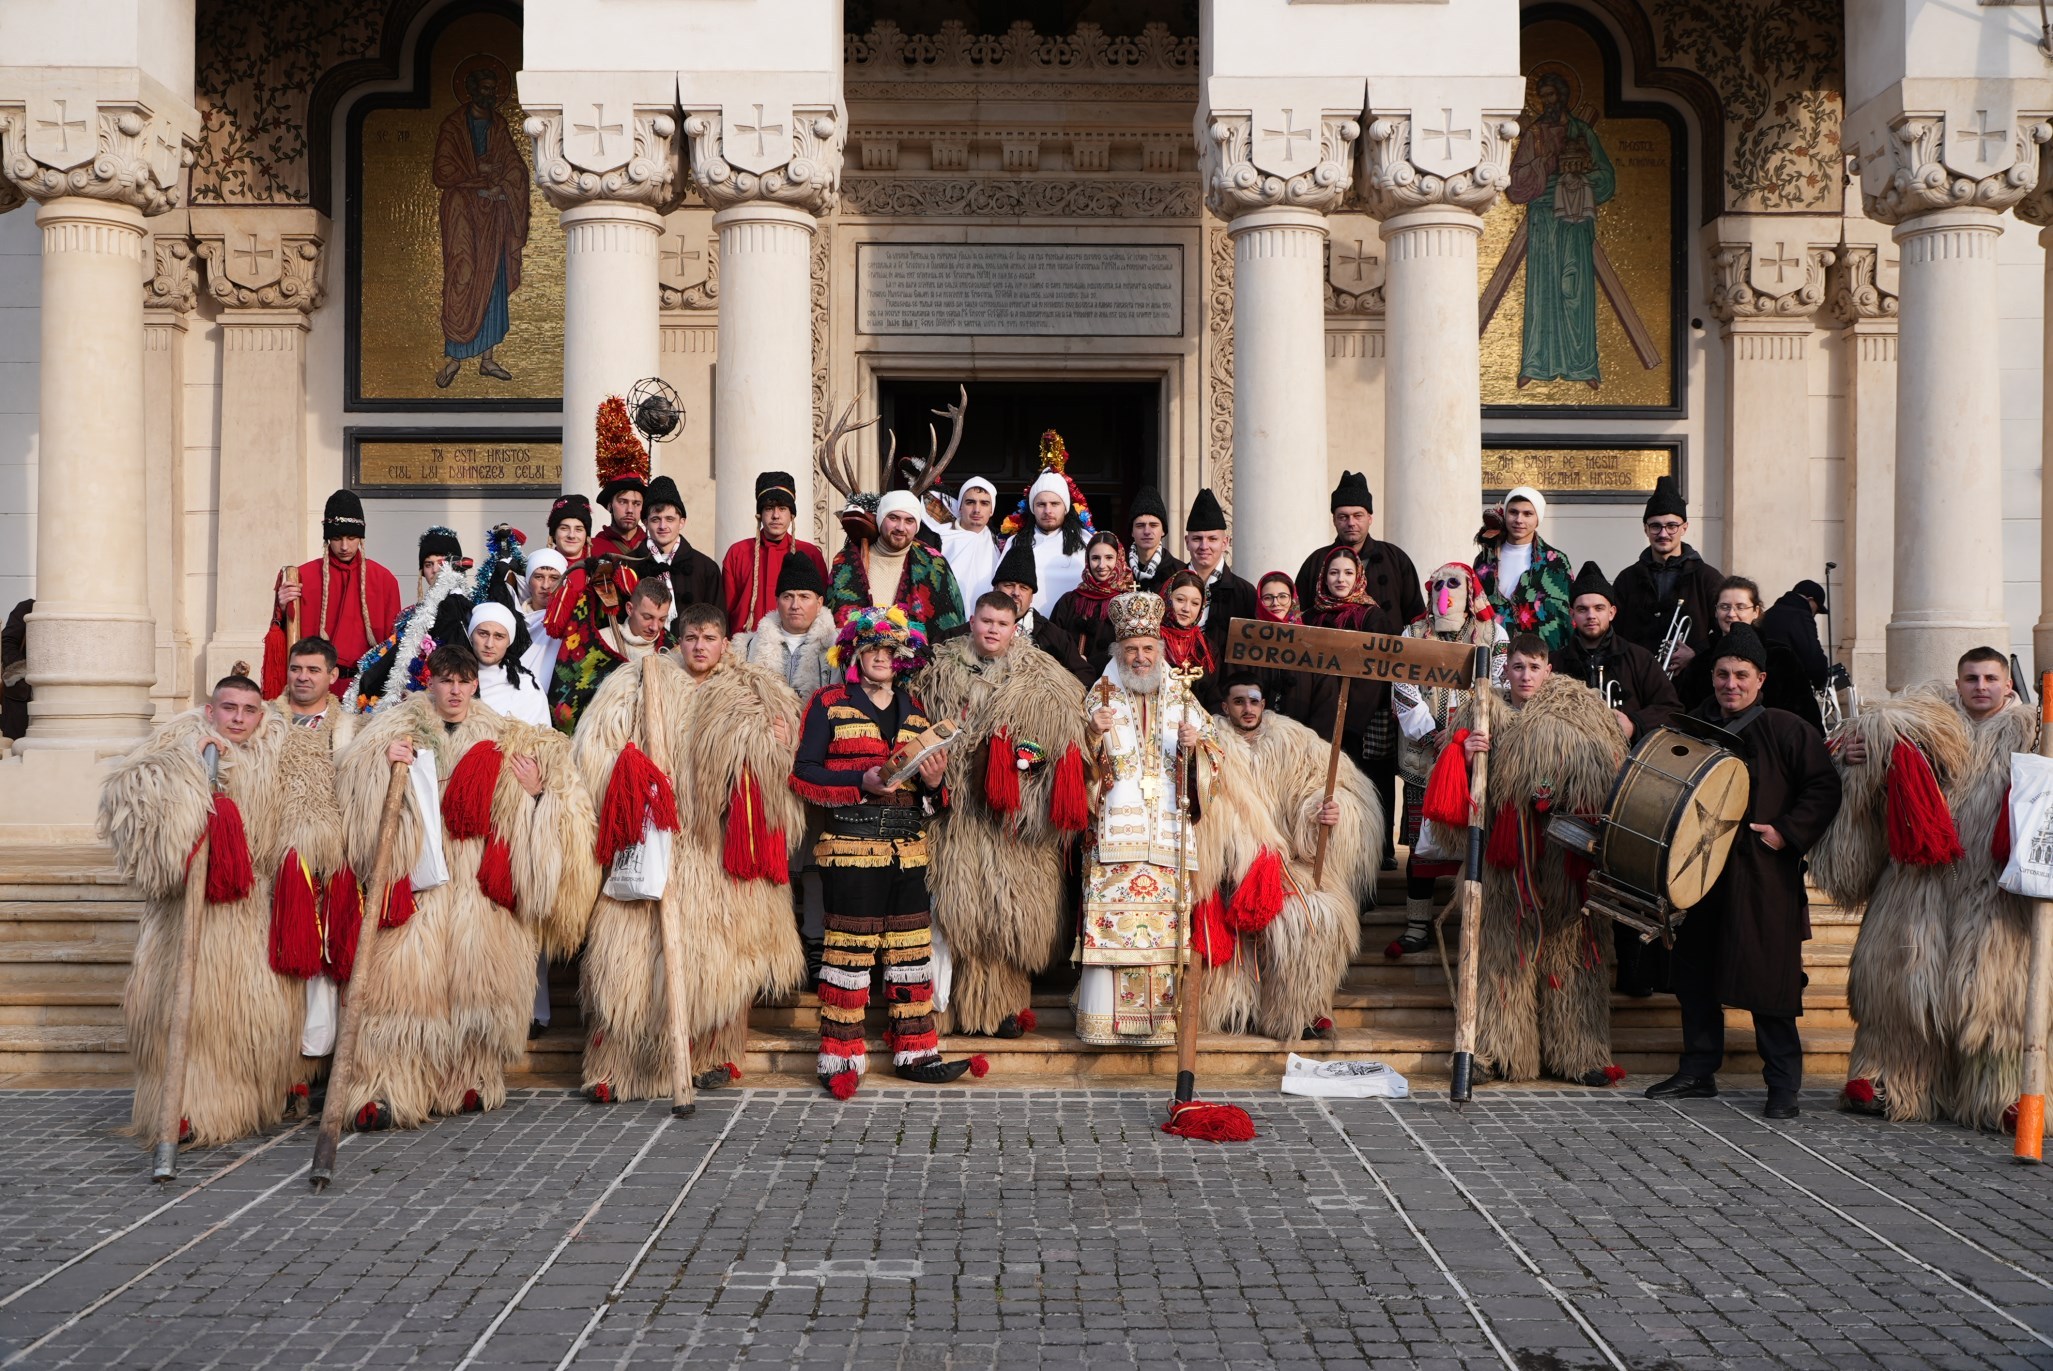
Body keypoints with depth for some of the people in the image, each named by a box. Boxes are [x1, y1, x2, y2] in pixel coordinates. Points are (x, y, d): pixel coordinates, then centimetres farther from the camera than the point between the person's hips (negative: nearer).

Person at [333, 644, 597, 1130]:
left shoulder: (502, 740, 16)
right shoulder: (396, 728, 10)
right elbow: (352, 779, 2)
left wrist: (536, 792, 0)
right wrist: (382, 764, -14)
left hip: (478, 887, 2)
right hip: (415, 882, -2)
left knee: (472, 983, 1)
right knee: (404, 980, -11)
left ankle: (465, 1083, 12)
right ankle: (382, 1089, -12)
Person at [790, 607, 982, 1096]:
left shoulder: (915, 709, 18)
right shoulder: (830, 704, 4)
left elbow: (931, 797, 22)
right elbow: (803, 772, -4)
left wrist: (933, 782, -2)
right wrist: (862, 781, -16)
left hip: (907, 850, 5)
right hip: (850, 848, -5)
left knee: (913, 948, 5)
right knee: (850, 949, -4)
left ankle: (914, 1052, 13)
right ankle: (842, 1058, 2)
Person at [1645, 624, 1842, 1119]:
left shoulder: (1784, 731, -4)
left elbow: (1825, 788, -4)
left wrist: (1787, 831, -12)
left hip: (1764, 877, -5)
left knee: (1769, 979, -5)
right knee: (1695, 972, 10)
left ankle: (1783, 1083, 3)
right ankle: (1698, 1071, 22)